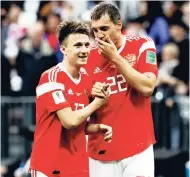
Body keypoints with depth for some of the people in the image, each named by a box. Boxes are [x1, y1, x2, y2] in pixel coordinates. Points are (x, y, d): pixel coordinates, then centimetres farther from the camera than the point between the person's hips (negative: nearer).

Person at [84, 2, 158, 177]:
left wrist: (115, 57, -13)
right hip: (101, 148, 2)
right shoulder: (89, 56, 5)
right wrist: (91, 95, -11)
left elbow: (147, 87, -16)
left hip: (138, 146, -2)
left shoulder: (142, 46, -2)